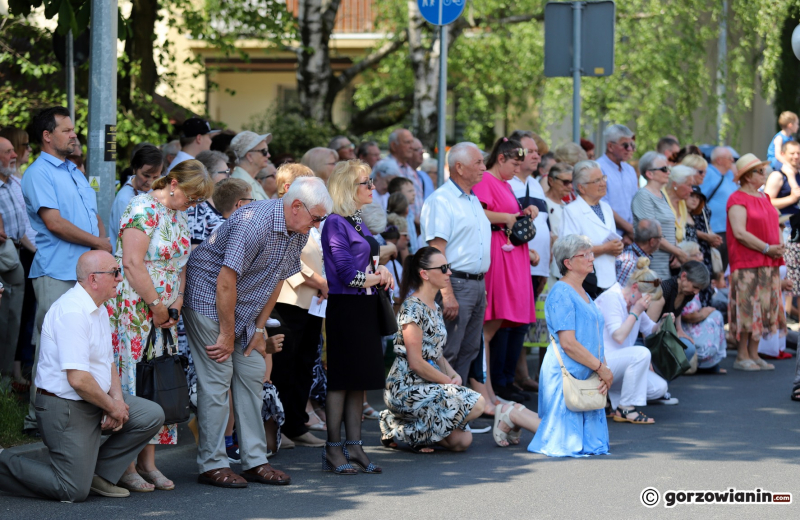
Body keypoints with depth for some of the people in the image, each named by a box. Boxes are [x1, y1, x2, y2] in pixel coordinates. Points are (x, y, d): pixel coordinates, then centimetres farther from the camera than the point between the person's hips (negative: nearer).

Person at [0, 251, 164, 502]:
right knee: (74, 491, -10)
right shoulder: (72, 312, -22)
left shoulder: (99, 310, 11)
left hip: (96, 400, 10)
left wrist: (118, 399, 1)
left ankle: (99, 472, 8)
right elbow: (78, 379, -27)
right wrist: (112, 407, -14)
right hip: (65, 407, -10)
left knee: (152, 415, 1)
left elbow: (108, 363, 20)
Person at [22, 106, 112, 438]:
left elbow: (94, 215, 24)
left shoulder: (76, 174, 20)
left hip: (86, 273, 8)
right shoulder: (38, 174, -7)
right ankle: (38, 419, -5)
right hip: (56, 274, -8)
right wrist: (99, 243, -9)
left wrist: (104, 243, 3)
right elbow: (53, 222, -16)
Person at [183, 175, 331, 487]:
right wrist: (227, 335, -19)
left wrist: (259, 329, 7)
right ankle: (211, 464, -5)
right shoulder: (255, 223, -28)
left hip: (244, 307, 9)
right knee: (217, 377, -9)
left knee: (253, 374, 5)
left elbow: (277, 280, 10)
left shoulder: (299, 233, 0)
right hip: (209, 298, -9)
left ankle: (255, 461, 10)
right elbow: (226, 280, -26)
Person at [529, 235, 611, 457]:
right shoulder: (561, 293, -12)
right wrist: (601, 368, -14)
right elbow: (568, 343, -18)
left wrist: (604, 369, 0)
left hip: (588, 377, 9)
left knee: (593, 442, 6)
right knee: (567, 445, -10)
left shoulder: (583, 294, 18)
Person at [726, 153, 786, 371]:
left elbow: (773, 225, 22)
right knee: (746, 308, -6)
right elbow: (739, 232, -18)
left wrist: (779, 246, 1)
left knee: (763, 309, 8)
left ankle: (754, 355, 14)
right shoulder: (737, 199, -9)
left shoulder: (764, 198, 17)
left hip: (768, 264, 8)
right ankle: (741, 356, -1)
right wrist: (767, 248, -17)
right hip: (747, 264, -8)